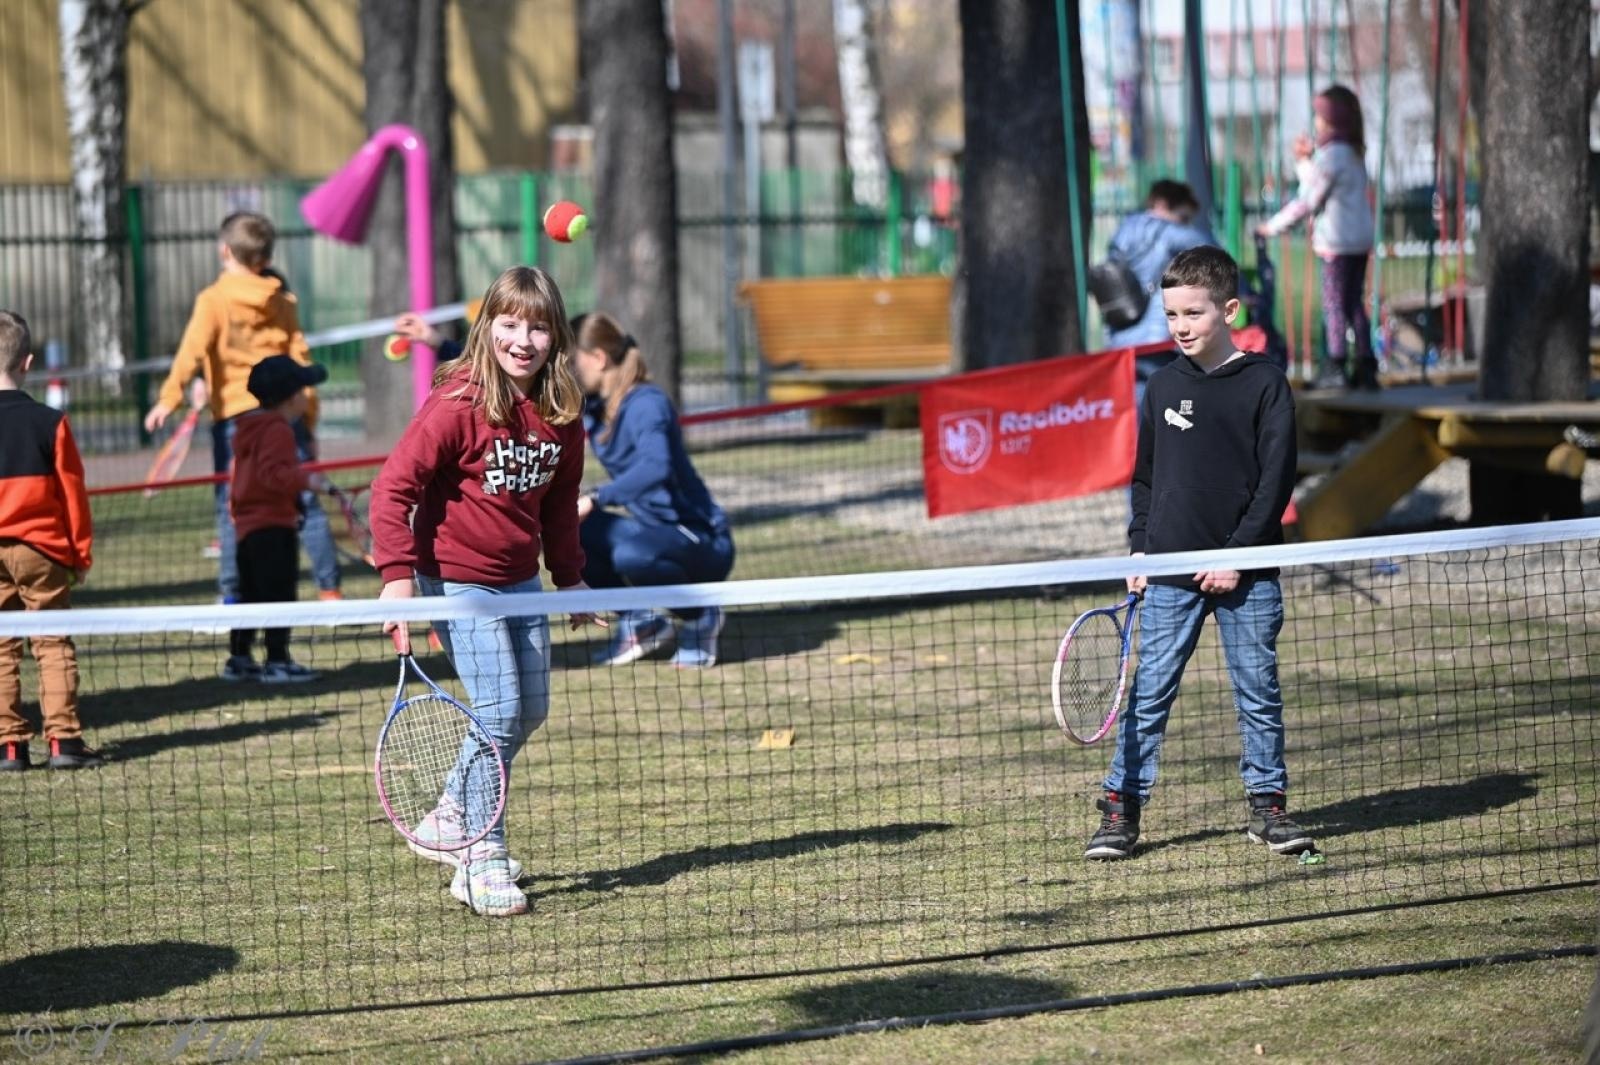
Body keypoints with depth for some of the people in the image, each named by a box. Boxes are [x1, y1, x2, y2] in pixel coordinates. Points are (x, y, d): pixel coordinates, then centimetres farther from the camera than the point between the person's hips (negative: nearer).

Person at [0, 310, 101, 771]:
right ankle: (63, 738, 0)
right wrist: (81, 552, 11)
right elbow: (73, 492, 0)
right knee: (54, 645, 6)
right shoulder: (49, 422, -5)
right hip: (42, 551, 0)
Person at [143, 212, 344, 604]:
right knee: (308, 505, 6)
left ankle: (231, 598, -2)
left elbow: (193, 350, -15)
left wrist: (169, 398, -22)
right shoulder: (284, 302, 10)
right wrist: (309, 425, 16)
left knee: (232, 511, 1)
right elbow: (301, 363, 11)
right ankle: (329, 590, 5)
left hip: (235, 415, -3)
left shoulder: (213, 300, -1)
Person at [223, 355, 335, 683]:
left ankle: (239, 658, 21)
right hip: (273, 525, -10)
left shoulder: (248, 430, 16)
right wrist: (305, 479, -33)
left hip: (247, 525, 10)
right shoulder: (277, 431, -15)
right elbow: (272, 472, -27)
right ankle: (277, 661, -9)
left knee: (250, 593, 16)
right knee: (279, 592, -8)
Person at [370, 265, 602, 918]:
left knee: (531, 710, 11)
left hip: (519, 580, 7)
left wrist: (570, 575, 16)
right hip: (458, 580, -7)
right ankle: (483, 860, -3)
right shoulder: (458, 405, -19)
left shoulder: (561, 412, 0)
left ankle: (449, 819, 29)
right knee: (498, 710, -12)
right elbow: (392, 489, -18)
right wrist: (397, 577, -25)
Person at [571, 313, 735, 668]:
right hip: (654, 531, 9)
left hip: (704, 543, -9)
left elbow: (656, 466, -38)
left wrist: (595, 499, -44)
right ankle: (638, 621, 7)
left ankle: (699, 616, -6)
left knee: (632, 555, -38)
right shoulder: (595, 406, 4)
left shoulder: (645, 404, -21)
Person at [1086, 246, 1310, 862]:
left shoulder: (1264, 385, -3)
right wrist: (1140, 546, 7)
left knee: (1258, 692, 5)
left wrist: (1239, 555, -11)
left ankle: (1268, 805, 15)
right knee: (1148, 692, 1)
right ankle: (1122, 807, 4)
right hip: (1171, 573, 2)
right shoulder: (1163, 386, 7)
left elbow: (1276, 480, -6)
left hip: (1245, 574, -2)